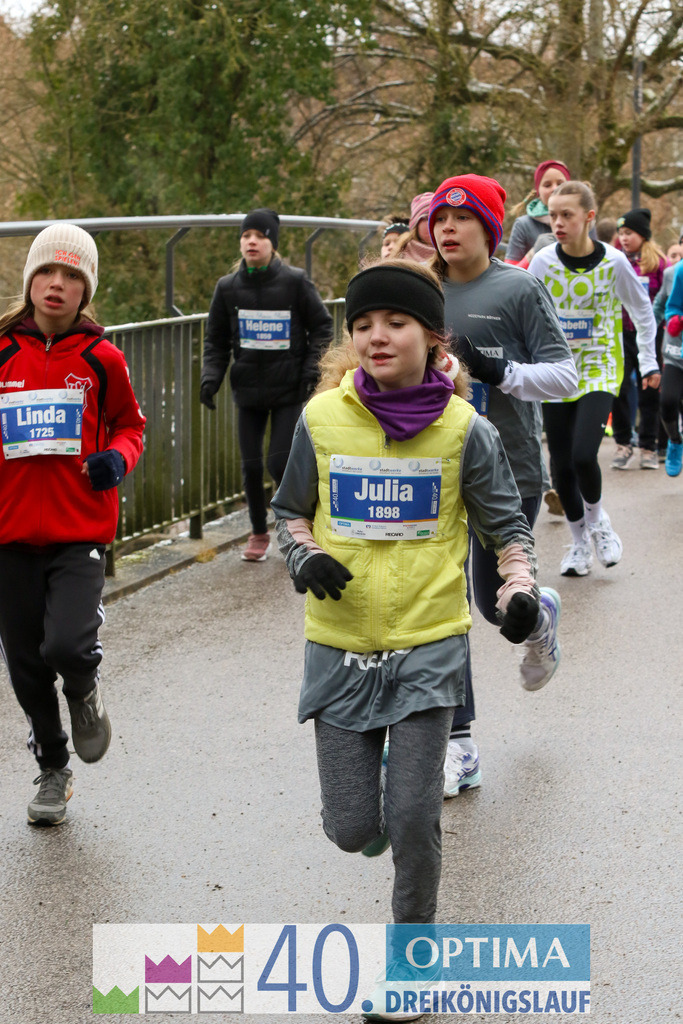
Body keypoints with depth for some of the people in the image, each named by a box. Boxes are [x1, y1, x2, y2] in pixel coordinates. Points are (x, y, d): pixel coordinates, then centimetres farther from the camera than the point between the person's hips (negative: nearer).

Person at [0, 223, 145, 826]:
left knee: (67, 645, -21)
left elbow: (129, 424, 11)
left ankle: (85, 690, 18)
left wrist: (118, 458, -8)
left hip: (82, 531, -2)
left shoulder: (101, 358, -1)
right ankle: (53, 769, 33)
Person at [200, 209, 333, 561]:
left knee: (280, 461, -9)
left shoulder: (294, 281, -6)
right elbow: (216, 339, 11)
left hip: (289, 388, -3)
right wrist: (211, 376, -3)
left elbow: (322, 327, 2)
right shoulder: (228, 287, 2)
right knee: (251, 465, 4)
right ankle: (259, 534, 22)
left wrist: (312, 368, -8)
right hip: (248, 389, 3)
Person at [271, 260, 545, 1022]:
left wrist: (519, 589, -17)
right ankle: (371, 795, 41)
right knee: (351, 829, 2)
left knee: (412, 822, -4)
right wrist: (304, 558, -11)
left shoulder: (464, 430, -5)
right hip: (340, 645, 2)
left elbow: (506, 526, 2)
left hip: (429, 644, -2)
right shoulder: (322, 417, -2)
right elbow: (290, 511, 10)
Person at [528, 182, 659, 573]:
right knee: (562, 465, 3)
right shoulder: (543, 262, -8)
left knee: (583, 456, -19)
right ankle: (580, 541, 25)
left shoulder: (613, 261, -9)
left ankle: (597, 519, 11)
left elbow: (642, 310, 6)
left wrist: (649, 362, 9)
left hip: (600, 368, -2)